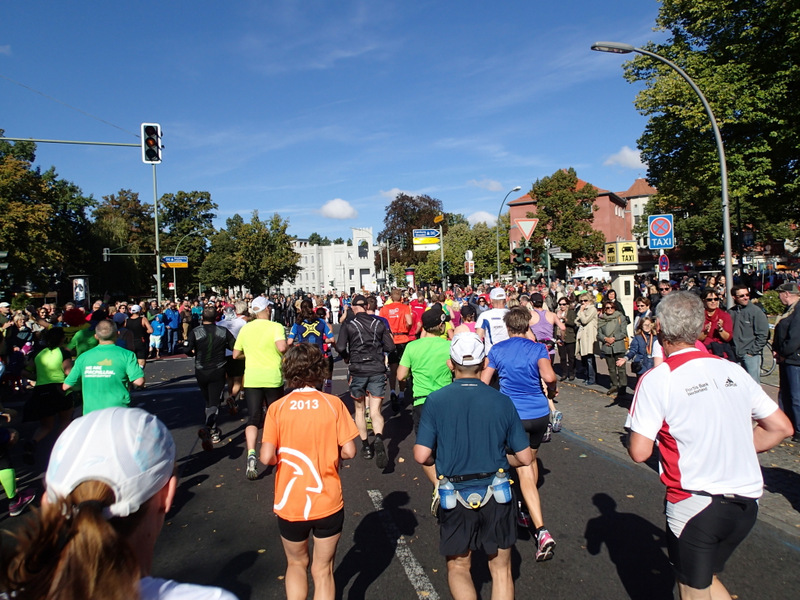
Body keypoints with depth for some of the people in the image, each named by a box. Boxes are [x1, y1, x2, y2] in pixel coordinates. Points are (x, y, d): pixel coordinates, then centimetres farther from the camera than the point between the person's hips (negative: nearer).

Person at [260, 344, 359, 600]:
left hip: (290, 504, 1)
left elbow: (267, 457, -14)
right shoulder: (334, 404, -10)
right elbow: (349, 451, -11)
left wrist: (285, 457, 7)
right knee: (323, 571, 17)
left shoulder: (277, 408, -9)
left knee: (296, 564, 26)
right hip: (327, 503, -1)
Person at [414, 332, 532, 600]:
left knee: (458, 569, 21)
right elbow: (525, 457, -3)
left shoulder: (436, 400, -12)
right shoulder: (502, 401, -8)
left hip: (455, 496, -1)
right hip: (496, 496, 1)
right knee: (501, 570, 20)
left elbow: (421, 455, -13)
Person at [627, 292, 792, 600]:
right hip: (746, 501, 6)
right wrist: (734, 451, 13)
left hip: (696, 502, -6)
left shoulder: (657, 379, -14)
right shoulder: (733, 370, 3)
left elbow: (639, 452, -15)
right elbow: (781, 427, 10)